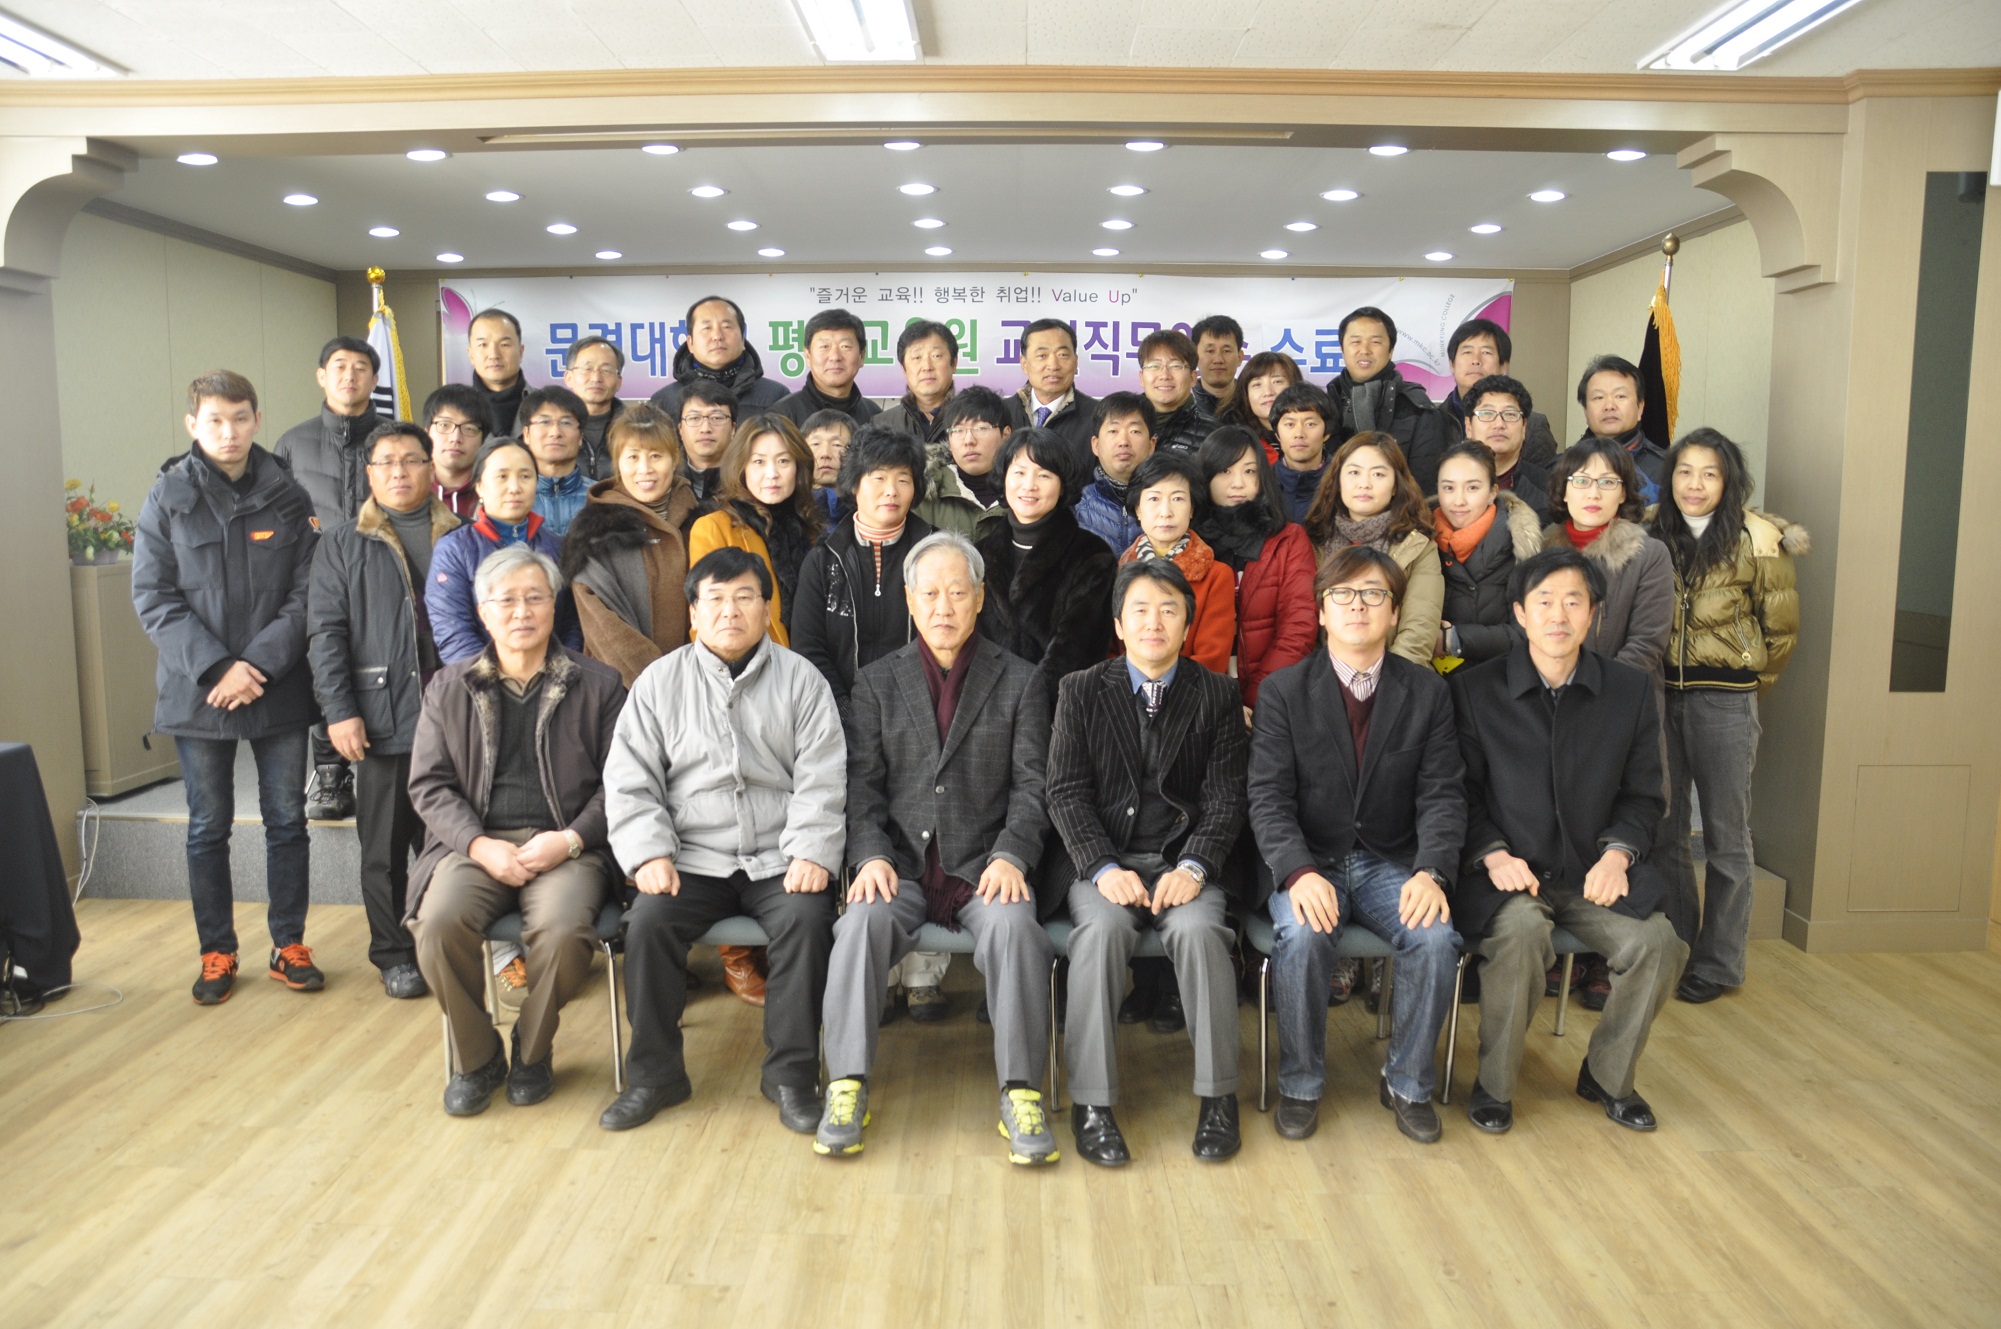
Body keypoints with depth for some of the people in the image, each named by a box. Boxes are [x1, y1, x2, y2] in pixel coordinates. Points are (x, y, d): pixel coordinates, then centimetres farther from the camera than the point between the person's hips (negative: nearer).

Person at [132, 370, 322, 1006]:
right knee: (208, 828, 10)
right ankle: (217, 953, 23)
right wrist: (214, 667, -15)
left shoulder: (289, 496, 1)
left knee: (287, 821, 8)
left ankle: (289, 945, 22)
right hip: (197, 692, 0)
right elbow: (153, 597, -5)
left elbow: (305, 595, -3)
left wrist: (258, 665, -14)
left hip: (279, 690, 1)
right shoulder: (168, 497, -1)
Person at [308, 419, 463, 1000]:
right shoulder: (342, 545, 8)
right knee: (385, 847, 7)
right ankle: (393, 954, 20)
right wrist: (339, 710, -8)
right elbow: (326, 631, 2)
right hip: (383, 720, -1)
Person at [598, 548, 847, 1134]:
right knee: (648, 922, -23)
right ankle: (655, 1073, -4)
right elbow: (629, 779, 5)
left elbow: (820, 781, 0)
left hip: (779, 860, -1)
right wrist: (651, 854, -8)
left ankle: (791, 1074, -11)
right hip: (693, 859, 1)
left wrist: (810, 854, -13)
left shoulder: (800, 679, 6)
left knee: (807, 919, -27)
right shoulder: (660, 681, 9)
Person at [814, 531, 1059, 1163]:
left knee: (1013, 928, -31)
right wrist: (870, 856, -12)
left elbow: (1031, 783, 3)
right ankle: (848, 1086, -18)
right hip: (900, 864, 1)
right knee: (863, 922, -29)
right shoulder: (877, 681, 13)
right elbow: (862, 782, 5)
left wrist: (1011, 856, -13)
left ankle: (1021, 1092, -20)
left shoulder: (1018, 680, 10)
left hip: (984, 865, -1)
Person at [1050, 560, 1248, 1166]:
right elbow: (1067, 794, 0)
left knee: (1198, 928, -31)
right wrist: (1105, 869, -15)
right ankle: (1092, 1103, -20)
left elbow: (1225, 797, 2)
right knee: (1101, 927, -31)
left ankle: (1218, 1096, -14)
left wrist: (1193, 868, -15)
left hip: (1184, 861, 0)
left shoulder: (1216, 695, 7)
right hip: (1105, 861, 0)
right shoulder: (1081, 691, 6)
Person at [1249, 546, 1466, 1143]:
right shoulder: (1283, 690, -1)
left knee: (1437, 938, -26)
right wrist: (1299, 872, -27)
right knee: (1303, 937, -31)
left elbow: (1442, 795, -1)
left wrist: (1432, 873, -20)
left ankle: (1407, 1083, 0)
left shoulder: (1427, 691, 5)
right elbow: (1269, 797, -8)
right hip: (1308, 862, -2)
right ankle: (1300, 1085, -6)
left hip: (1392, 863, 2)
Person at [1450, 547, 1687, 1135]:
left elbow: (1643, 795, 10)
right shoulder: (1474, 690, -2)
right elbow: (1461, 794, 1)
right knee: (1519, 930, -33)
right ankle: (1494, 1084, -8)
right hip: (1507, 872, -3)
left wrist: (1617, 854, -8)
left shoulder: (1631, 690, 5)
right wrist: (1493, 855, -15)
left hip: (1594, 871, 3)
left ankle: (1607, 1076, 8)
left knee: (1656, 941, -22)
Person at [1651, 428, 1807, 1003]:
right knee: (1664, 829, 9)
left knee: (1724, 834, 5)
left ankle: (1718, 964, 17)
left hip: (1725, 699, -3)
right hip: (1660, 693, 4)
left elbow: (1782, 627, 3)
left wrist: (1747, 682, 10)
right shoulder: (1655, 533, 6)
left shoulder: (1755, 536, -5)